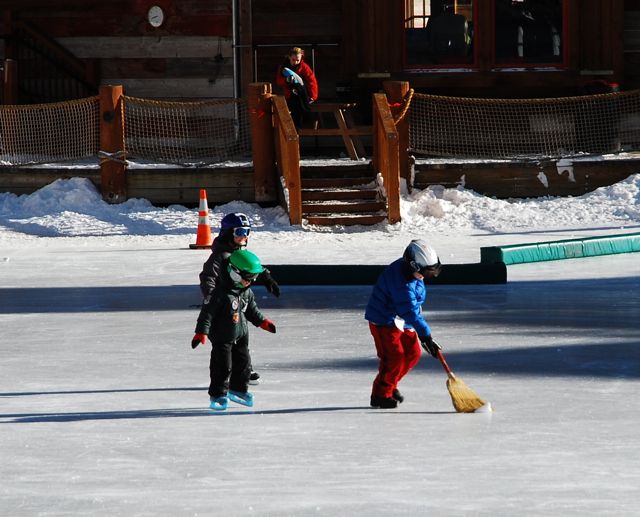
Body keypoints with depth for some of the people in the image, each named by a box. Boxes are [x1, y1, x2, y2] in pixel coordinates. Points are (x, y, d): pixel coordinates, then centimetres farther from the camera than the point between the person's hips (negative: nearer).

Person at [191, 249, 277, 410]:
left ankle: (238, 389, 31)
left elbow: (251, 309, 18)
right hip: (222, 337, -7)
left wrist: (262, 321, 18)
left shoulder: (246, 291, 1)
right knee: (223, 366, -3)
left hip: (240, 336, 7)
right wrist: (201, 333, -26)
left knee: (243, 362, 12)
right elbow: (208, 312, -23)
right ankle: (217, 395, 9)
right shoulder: (221, 293, -24)